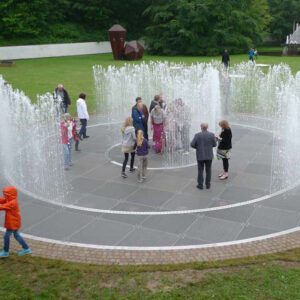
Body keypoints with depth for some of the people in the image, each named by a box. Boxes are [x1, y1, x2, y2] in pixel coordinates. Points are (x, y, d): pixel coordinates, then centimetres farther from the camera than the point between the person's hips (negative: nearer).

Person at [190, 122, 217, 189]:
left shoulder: (197, 135, -14)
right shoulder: (211, 135, -11)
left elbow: (192, 145, -10)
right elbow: (214, 144, -1)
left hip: (200, 156, -1)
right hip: (209, 156, 1)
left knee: (200, 170, 11)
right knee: (208, 170, 13)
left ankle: (200, 185, 16)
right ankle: (208, 185, 19)